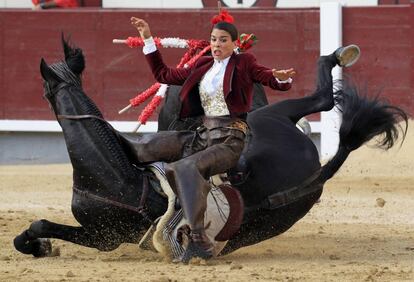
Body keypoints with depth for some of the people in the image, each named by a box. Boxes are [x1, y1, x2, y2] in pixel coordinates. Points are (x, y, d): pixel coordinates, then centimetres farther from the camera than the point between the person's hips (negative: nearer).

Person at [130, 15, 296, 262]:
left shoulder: (244, 64, 1)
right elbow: (163, 74, 25)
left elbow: (276, 82, -8)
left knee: (186, 168, -33)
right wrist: (148, 38, 23)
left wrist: (283, 78, -33)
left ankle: (199, 241, -39)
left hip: (230, 141, -7)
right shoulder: (202, 67, 17)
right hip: (203, 136, 7)